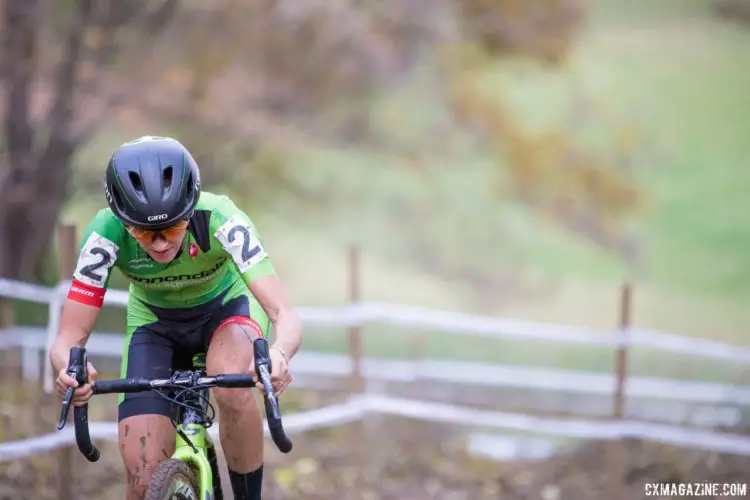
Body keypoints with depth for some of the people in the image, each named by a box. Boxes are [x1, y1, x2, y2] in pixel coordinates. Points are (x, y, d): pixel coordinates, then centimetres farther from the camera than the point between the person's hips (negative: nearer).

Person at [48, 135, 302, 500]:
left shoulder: (219, 220, -35)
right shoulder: (107, 233, -32)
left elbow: (285, 315, -40)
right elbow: (68, 339, -30)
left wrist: (278, 355, -63)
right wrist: (68, 368, -55)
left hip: (227, 305, -1)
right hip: (155, 323, 2)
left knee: (232, 390, -37)